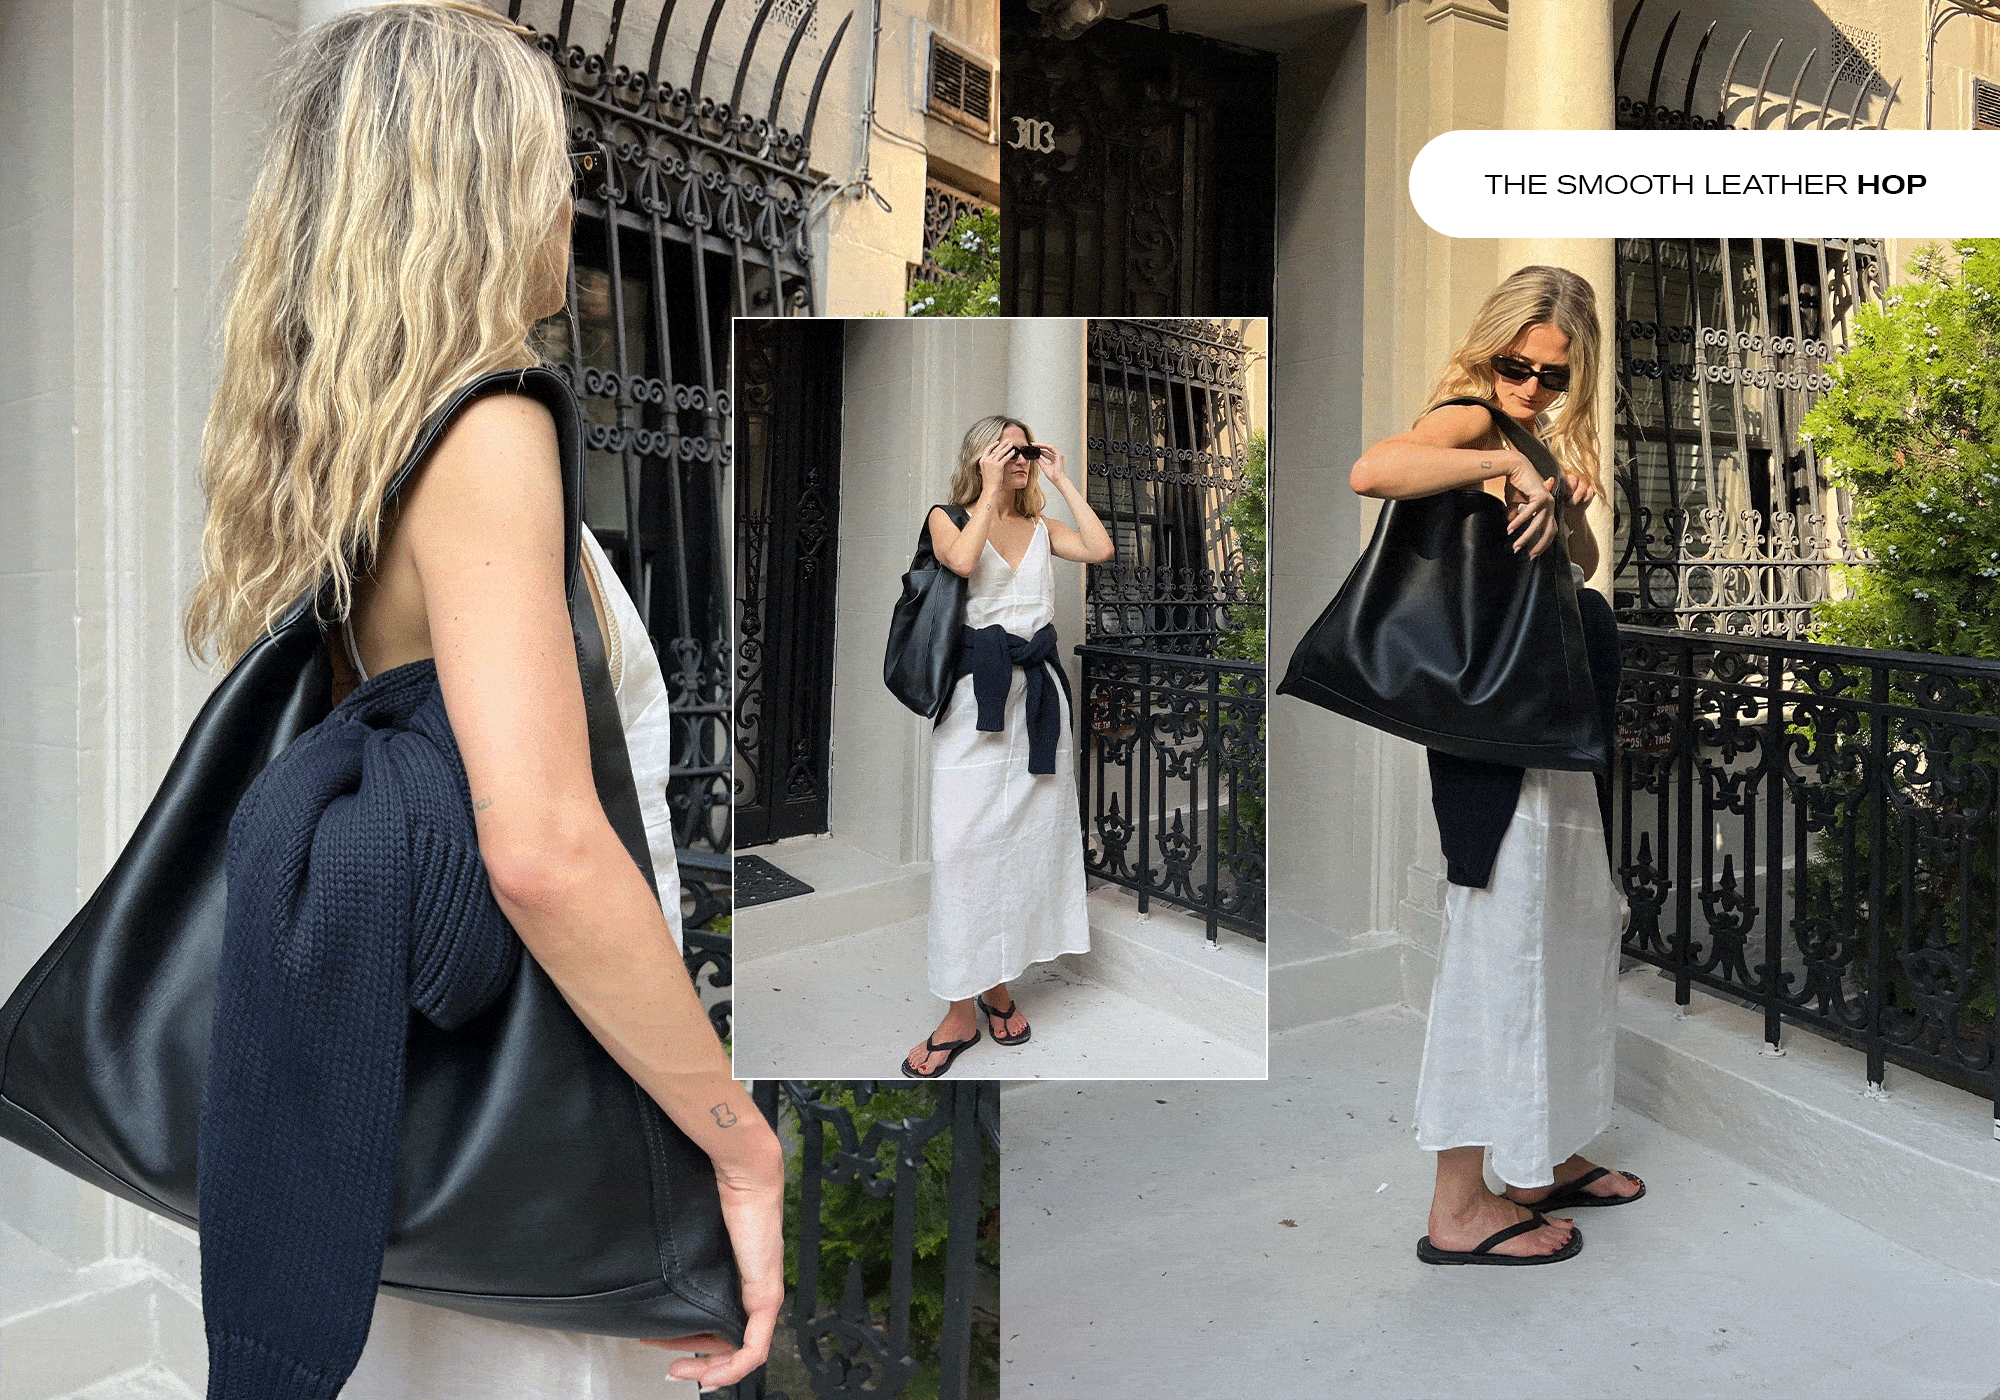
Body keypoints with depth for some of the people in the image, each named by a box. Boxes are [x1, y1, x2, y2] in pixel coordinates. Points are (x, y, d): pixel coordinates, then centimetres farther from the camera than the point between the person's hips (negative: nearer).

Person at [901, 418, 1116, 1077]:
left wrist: (1061, 480, 3)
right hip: (976, 693, -4)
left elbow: (1100, 549, -3)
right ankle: (961, 1013, -1)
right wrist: (991, 489, -10)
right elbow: (963, 559, -18)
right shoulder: (948, 518, 4)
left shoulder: (1042, 527, 15)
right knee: (962, 844, -8)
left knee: (1026, 840, 7)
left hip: (1038, 692, 4)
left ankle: (1000, 984, 21)